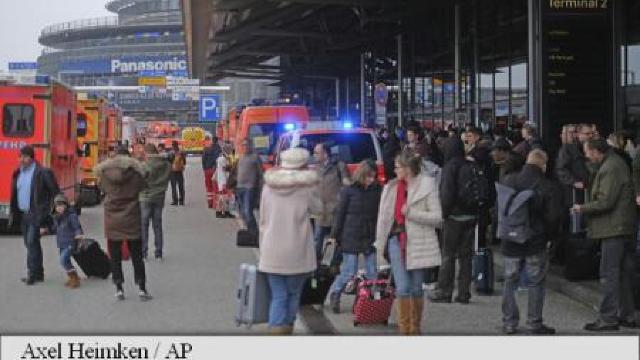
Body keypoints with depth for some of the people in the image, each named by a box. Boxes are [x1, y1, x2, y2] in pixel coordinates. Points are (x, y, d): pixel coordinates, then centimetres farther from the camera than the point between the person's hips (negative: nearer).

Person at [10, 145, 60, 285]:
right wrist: (13, 213, 11)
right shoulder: (17, 173, 11)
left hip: (36, 215, -7)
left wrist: (50, 210, -10)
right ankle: (38, 273, 19)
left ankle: (32, 274, -8)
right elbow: (14, 194, 15)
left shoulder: (42, 173, -10)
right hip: (23, 214, 7)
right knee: (30, 244, 11)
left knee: (32, 242, -12)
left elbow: (55, 192, -8)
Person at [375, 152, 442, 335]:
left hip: (418, 242, -2)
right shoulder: (391, 188, 8)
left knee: (416, 288, 8)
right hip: (396, 239, 2)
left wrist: (411, 213, -15)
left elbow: (437, 217, -8)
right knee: (402, 288, -7)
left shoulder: (426, 185, -3)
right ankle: (404, 328, 0)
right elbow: (383, 218, 11)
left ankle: (415, 327, 23)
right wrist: (380, 245, 9)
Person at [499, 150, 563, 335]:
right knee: (536, 283, 7)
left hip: (510, 242, 3)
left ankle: (509, 323, 14)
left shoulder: (507, 180, -2)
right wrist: (547, 236, 6)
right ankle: (535, 323, 9)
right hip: (536, 242, -3)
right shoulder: (549, 187, -11)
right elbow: (553, 216, -9)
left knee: (510, 281, 12)